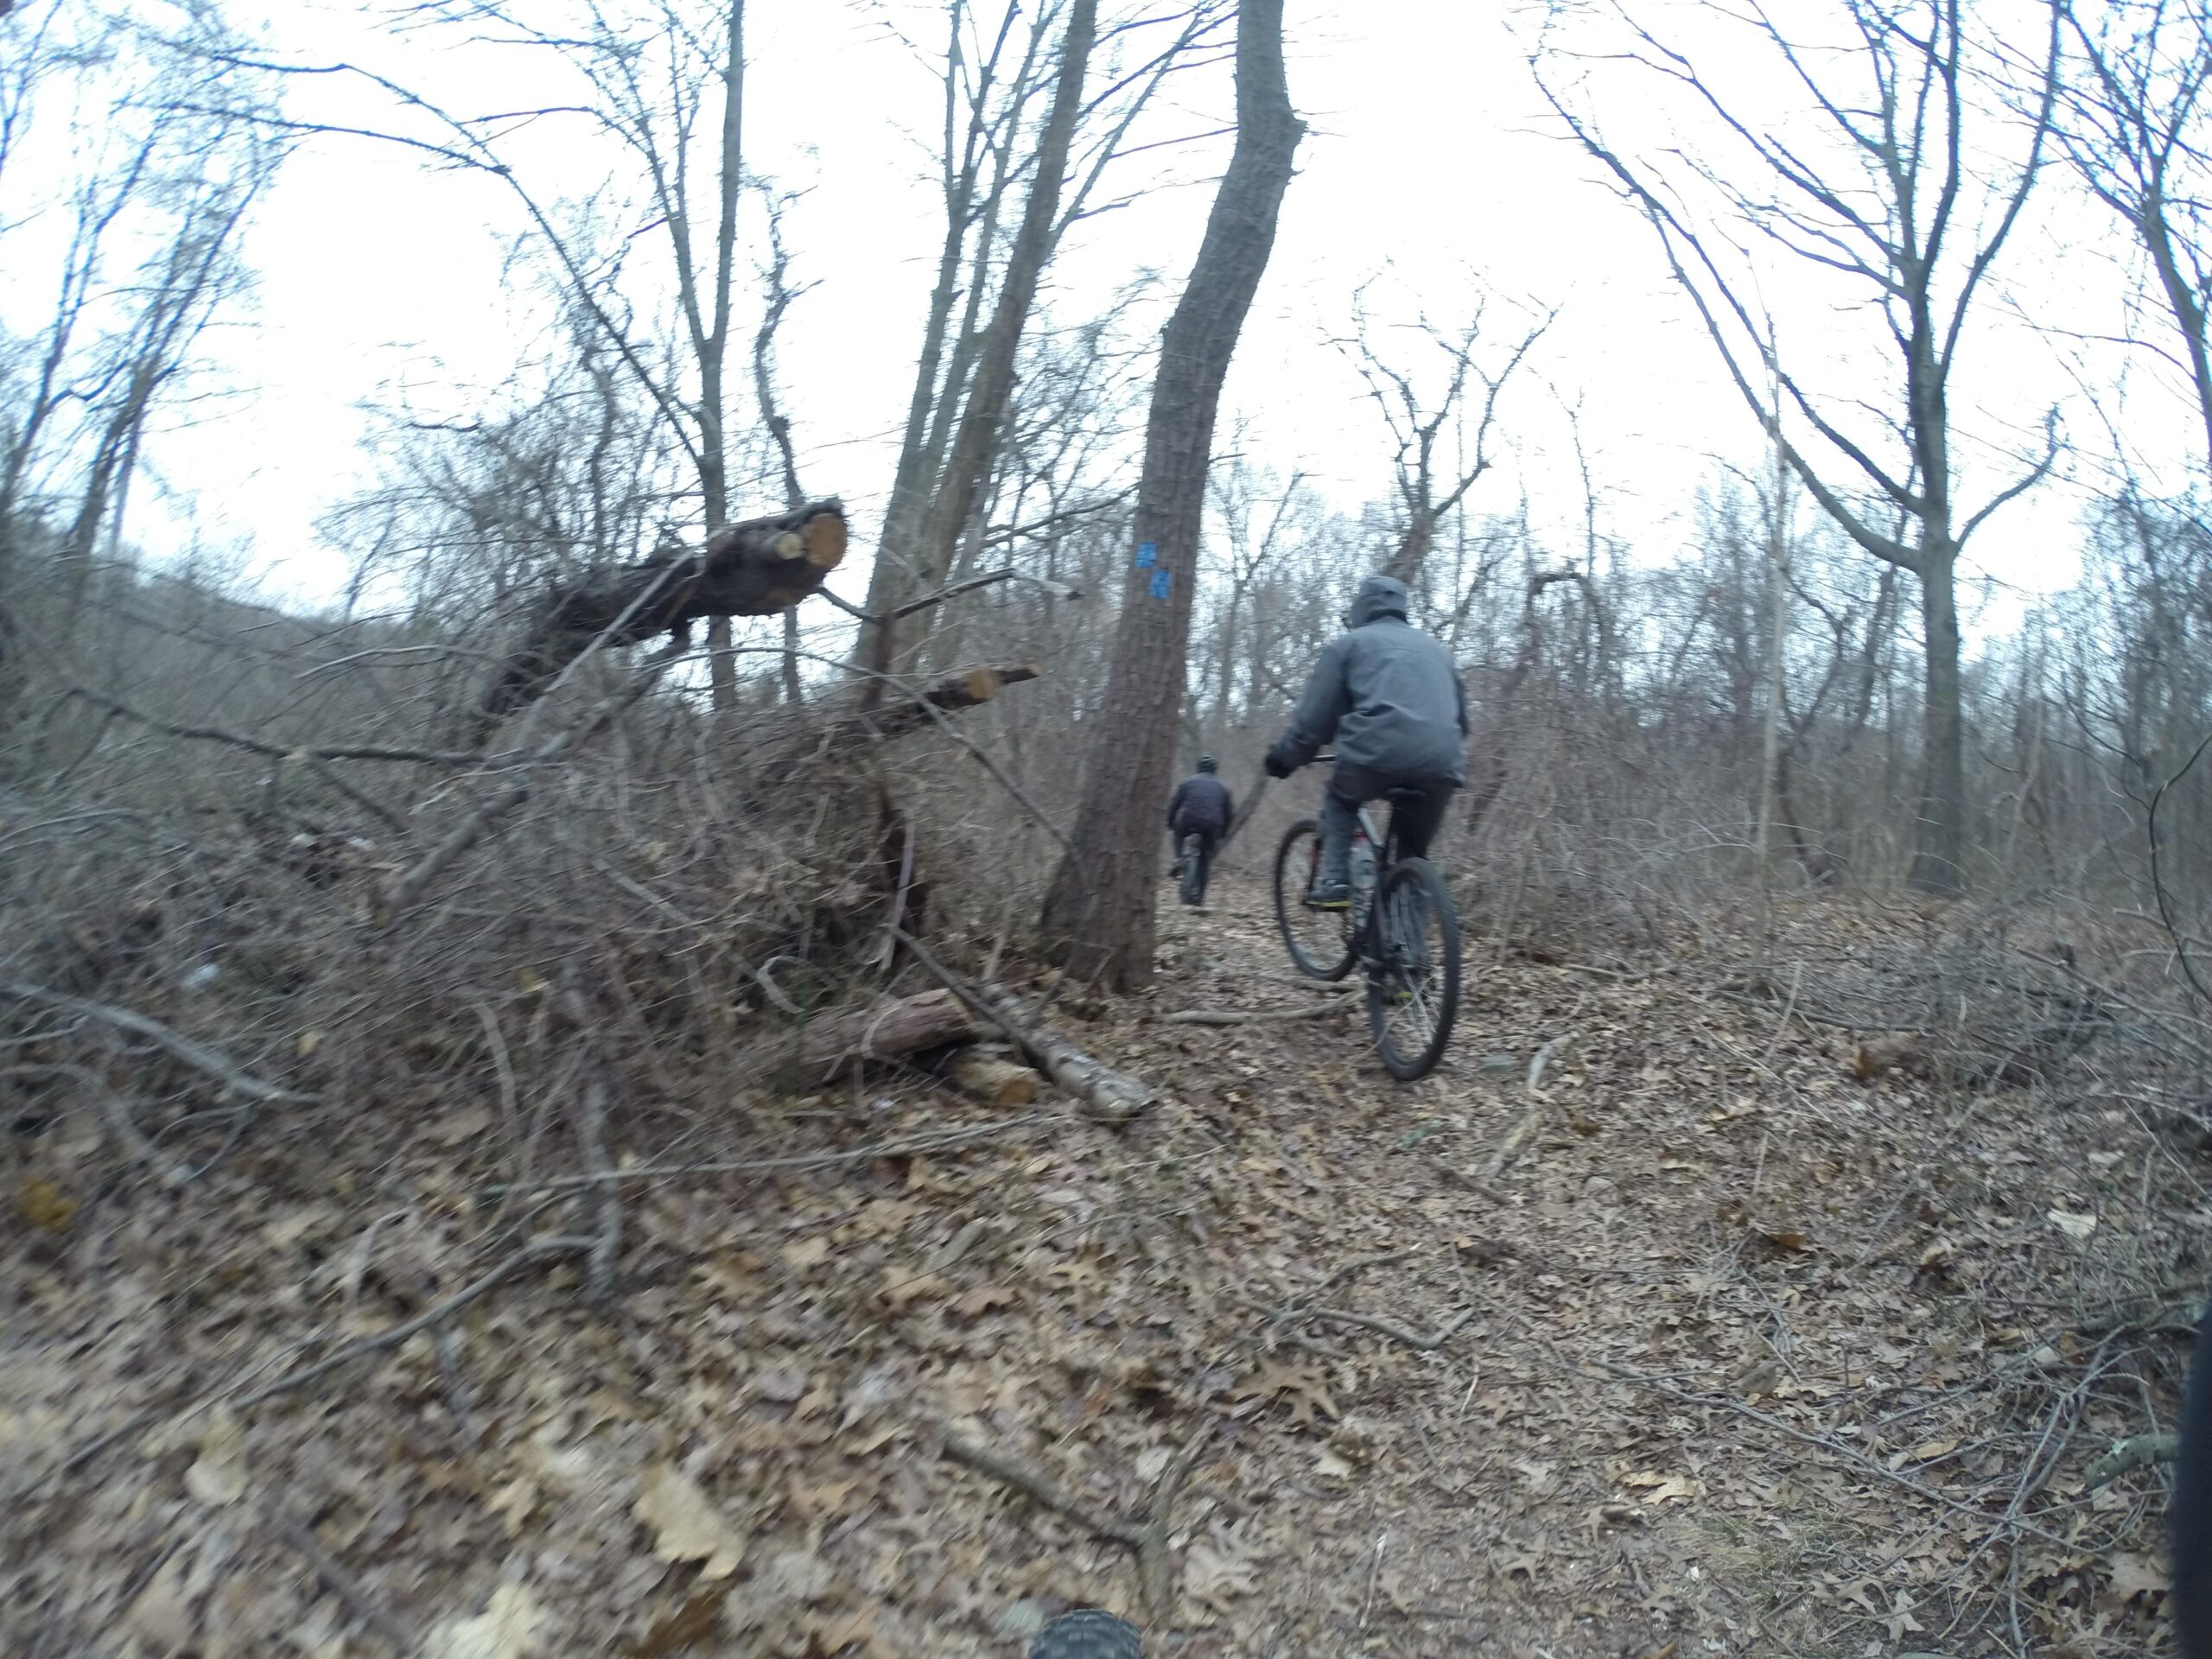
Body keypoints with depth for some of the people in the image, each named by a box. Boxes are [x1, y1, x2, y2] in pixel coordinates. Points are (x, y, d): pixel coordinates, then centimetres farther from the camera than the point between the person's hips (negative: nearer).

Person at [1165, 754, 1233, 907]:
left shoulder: (1188, 782, 16)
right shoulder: (1222, 787, 22)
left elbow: (1174, 803, 9)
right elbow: (1230, 814, 19)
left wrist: (1170, 825, 18)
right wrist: (1222, 834, 27)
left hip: (1189, 820, -1)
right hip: (1212, 825, 1)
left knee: (1179, 834, 32)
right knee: (1204, 861, 14)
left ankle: (1179, 859, 8)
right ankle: (1198, 896, 9)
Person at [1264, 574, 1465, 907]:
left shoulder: (1349, 643, 17)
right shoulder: (1435, 647, 31)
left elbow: (1314, 716, 12)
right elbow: (1460, 713, 36)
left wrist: (1282, 758, 24)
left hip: (1378, 753, -3)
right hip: (1441, 764, 4)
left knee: (1340, 800, 27)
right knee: (1413, 854, 21)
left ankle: (1334, 881, 10)